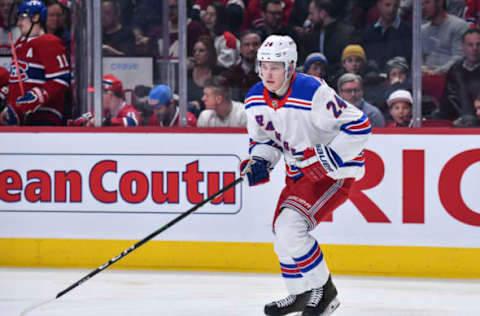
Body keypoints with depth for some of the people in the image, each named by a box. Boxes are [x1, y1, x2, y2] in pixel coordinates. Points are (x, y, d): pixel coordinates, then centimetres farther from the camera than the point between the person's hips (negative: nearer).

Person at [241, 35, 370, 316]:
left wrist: (329, 158, -28)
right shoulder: (255, 100, -3)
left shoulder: (314, 93, -27)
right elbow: (263, 138, 14)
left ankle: (323, 290, -7)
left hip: (336, 172, -8)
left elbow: (359, 126, -24)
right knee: (283, 232, 11)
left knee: (290, 225, -22)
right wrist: (258, 162, -7)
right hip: (299, 173, 9)